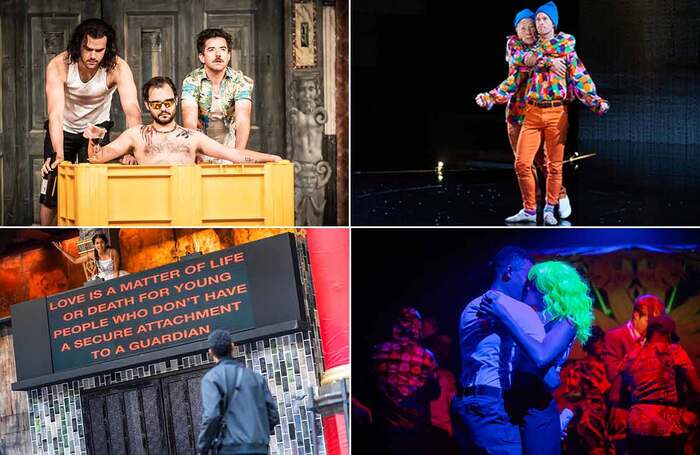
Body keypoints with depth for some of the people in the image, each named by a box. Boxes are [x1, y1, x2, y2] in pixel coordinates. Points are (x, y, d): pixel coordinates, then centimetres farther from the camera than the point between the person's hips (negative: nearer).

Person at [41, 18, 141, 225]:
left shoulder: (118, 68, -29)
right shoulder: (58, 66, -29)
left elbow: (132, 109, -41)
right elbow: (55, 113, -37)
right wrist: (58, 154, -51)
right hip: (63, 129, 0)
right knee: (51, 193, 0)